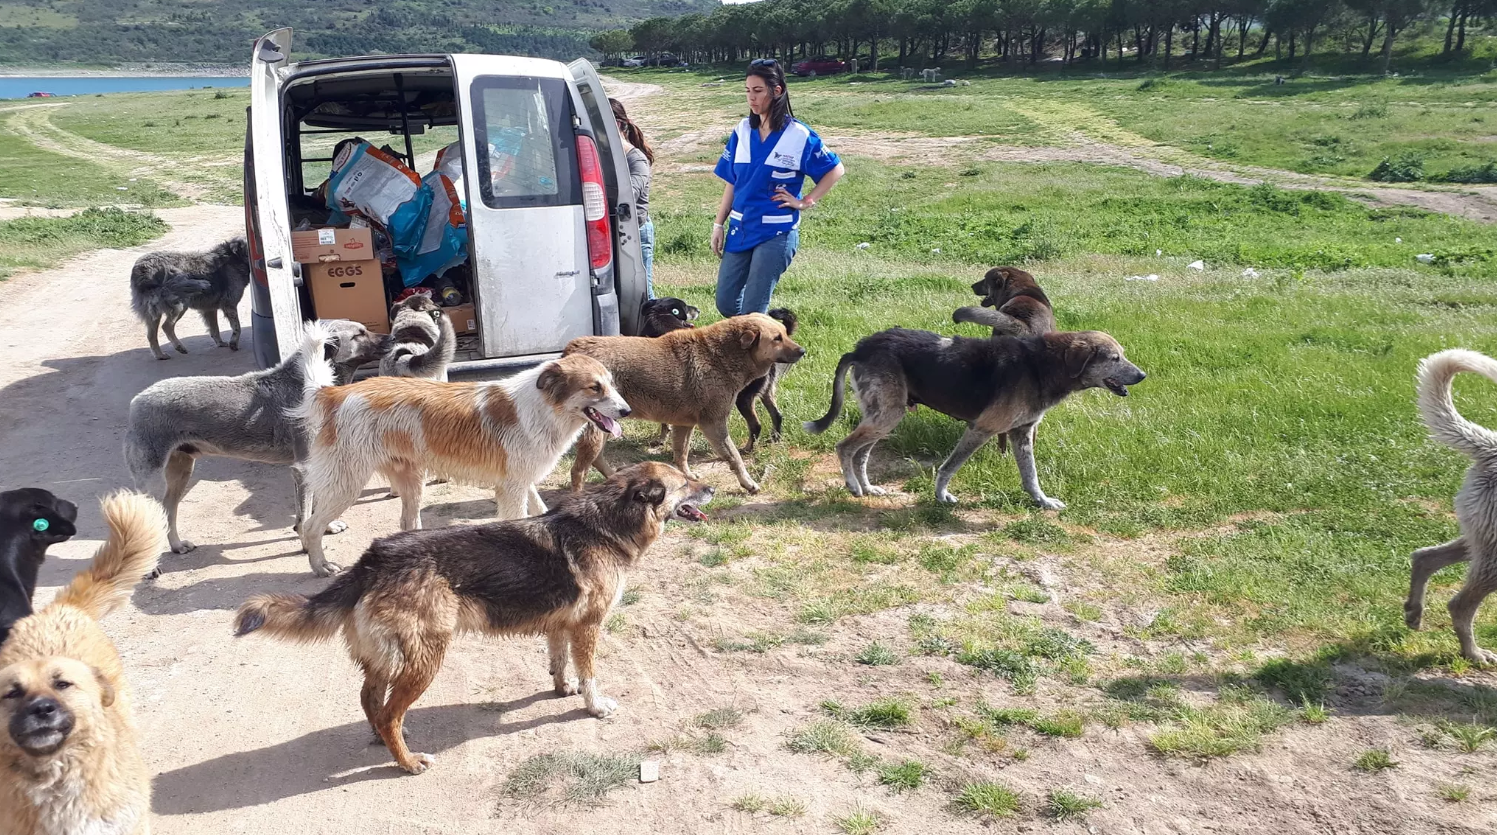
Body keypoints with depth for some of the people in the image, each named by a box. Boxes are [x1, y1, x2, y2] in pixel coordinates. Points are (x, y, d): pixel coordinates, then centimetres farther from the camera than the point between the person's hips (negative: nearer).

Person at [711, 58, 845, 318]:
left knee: (751, 311, -6)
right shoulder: (742, 131, 5)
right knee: (726, 304, 7)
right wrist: (719, 225, 7)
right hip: (740, 228, 5)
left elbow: (835, 169, 2)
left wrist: (806, 202, -5)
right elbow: (732, 183, 10)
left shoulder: (798, 135, -8)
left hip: (776, 232, -5)